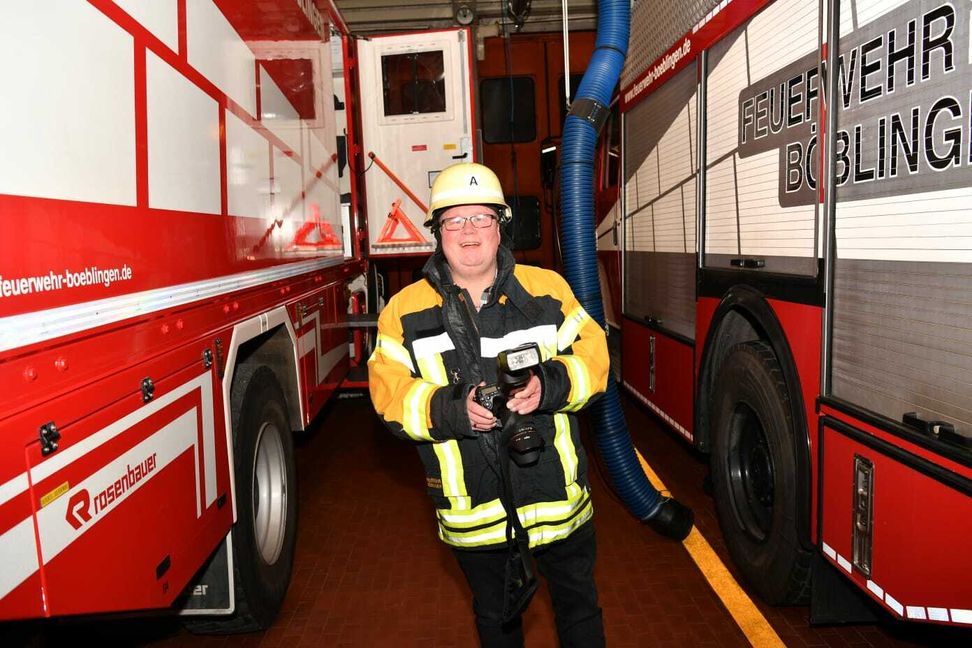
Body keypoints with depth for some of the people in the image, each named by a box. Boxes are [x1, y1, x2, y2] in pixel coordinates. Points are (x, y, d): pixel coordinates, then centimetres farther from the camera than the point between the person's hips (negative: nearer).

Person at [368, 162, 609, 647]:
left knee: (578, 604, 22)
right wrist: (453, 409, -28)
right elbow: (389, 392, -10)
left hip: (558, 494, 1)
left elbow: (593, 356, -5)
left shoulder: (548, 288, -1)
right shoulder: (405, 310, -4)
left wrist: (548, 385, -25)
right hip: (473, 510, 0)